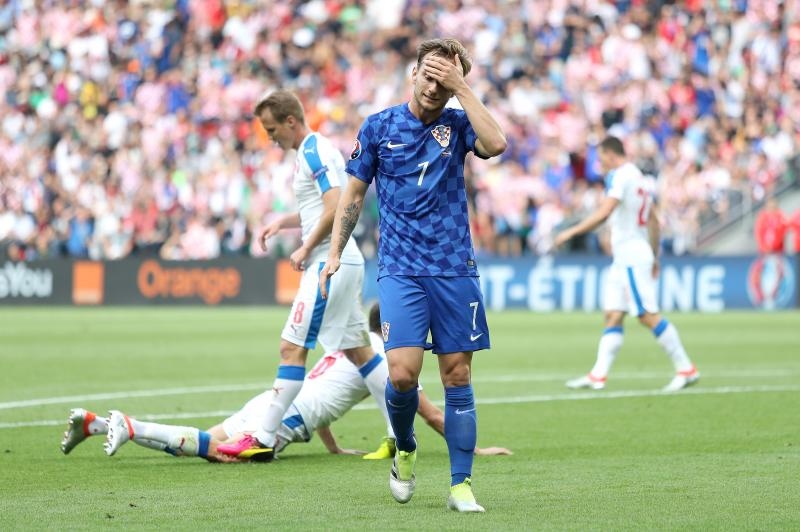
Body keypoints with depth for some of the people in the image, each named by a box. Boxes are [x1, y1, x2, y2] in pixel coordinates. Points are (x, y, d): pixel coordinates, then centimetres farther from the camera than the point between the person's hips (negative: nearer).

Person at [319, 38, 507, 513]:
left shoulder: (457, 125, 3)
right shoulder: (379, 127, 4)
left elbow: (495, 144, -19)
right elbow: (354, 193, 12)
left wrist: (463, 87, -16)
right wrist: (335, 254, 6)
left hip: (455, 269, 1)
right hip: (400, 269, -1)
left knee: (457, 375, 1)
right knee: (402, 373, -14)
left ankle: (461, 485, 8)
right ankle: (405, 449, 15)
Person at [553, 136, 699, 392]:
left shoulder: (621, 176, -12)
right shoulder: (640, 178, 17)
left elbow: (603, 213, -23)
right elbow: (654, 222, 22)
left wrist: (570, 232, -19)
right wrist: (654, 257, 27)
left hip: (631, 257, -10)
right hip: (624, 258, 10)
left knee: (648, 315, -9)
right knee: (613, 316, 5)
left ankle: (686, 369, -7)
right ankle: (598, 375, 2)